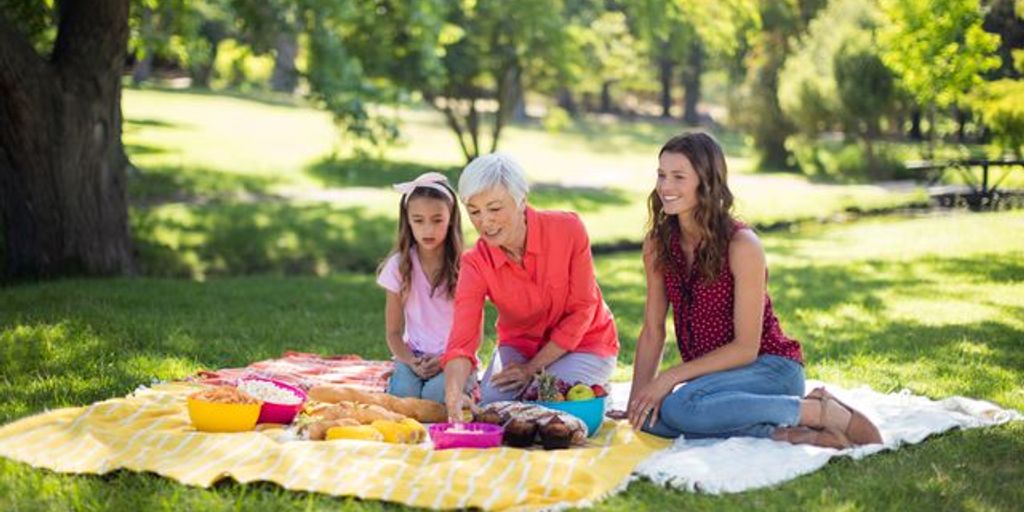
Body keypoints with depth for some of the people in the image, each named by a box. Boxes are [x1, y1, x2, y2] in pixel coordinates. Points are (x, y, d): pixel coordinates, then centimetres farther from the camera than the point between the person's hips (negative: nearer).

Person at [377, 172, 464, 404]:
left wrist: (444, 360, -19)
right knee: (402, 393, -29)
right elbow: (394, 332, 5)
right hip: (414, 356, 2)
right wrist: (412, 363, -15)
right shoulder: (399, 266, 1)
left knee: (436, 395, -31)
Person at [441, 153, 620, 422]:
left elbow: (581, 311, -16)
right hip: (520, 344, 2)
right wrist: (453, 393, -51)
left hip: (585, 343, -2)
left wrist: (533, 368, -19)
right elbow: (462, 340, -30)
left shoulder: (568, 230, -24)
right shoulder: (476, 264, -19)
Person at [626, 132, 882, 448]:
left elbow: (746, 347, -16)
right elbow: (653, 330, 4)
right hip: (711, 374, 5)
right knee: (650, 417, -27)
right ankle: (780, 432, -21)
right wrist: (637, 397, -8)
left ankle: (818, 411, -20)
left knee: (679, 406, -35)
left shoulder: (741, 245, -16)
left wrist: (672, 377, -20)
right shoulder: (658, 244, 2)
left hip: (771, 369, -5)